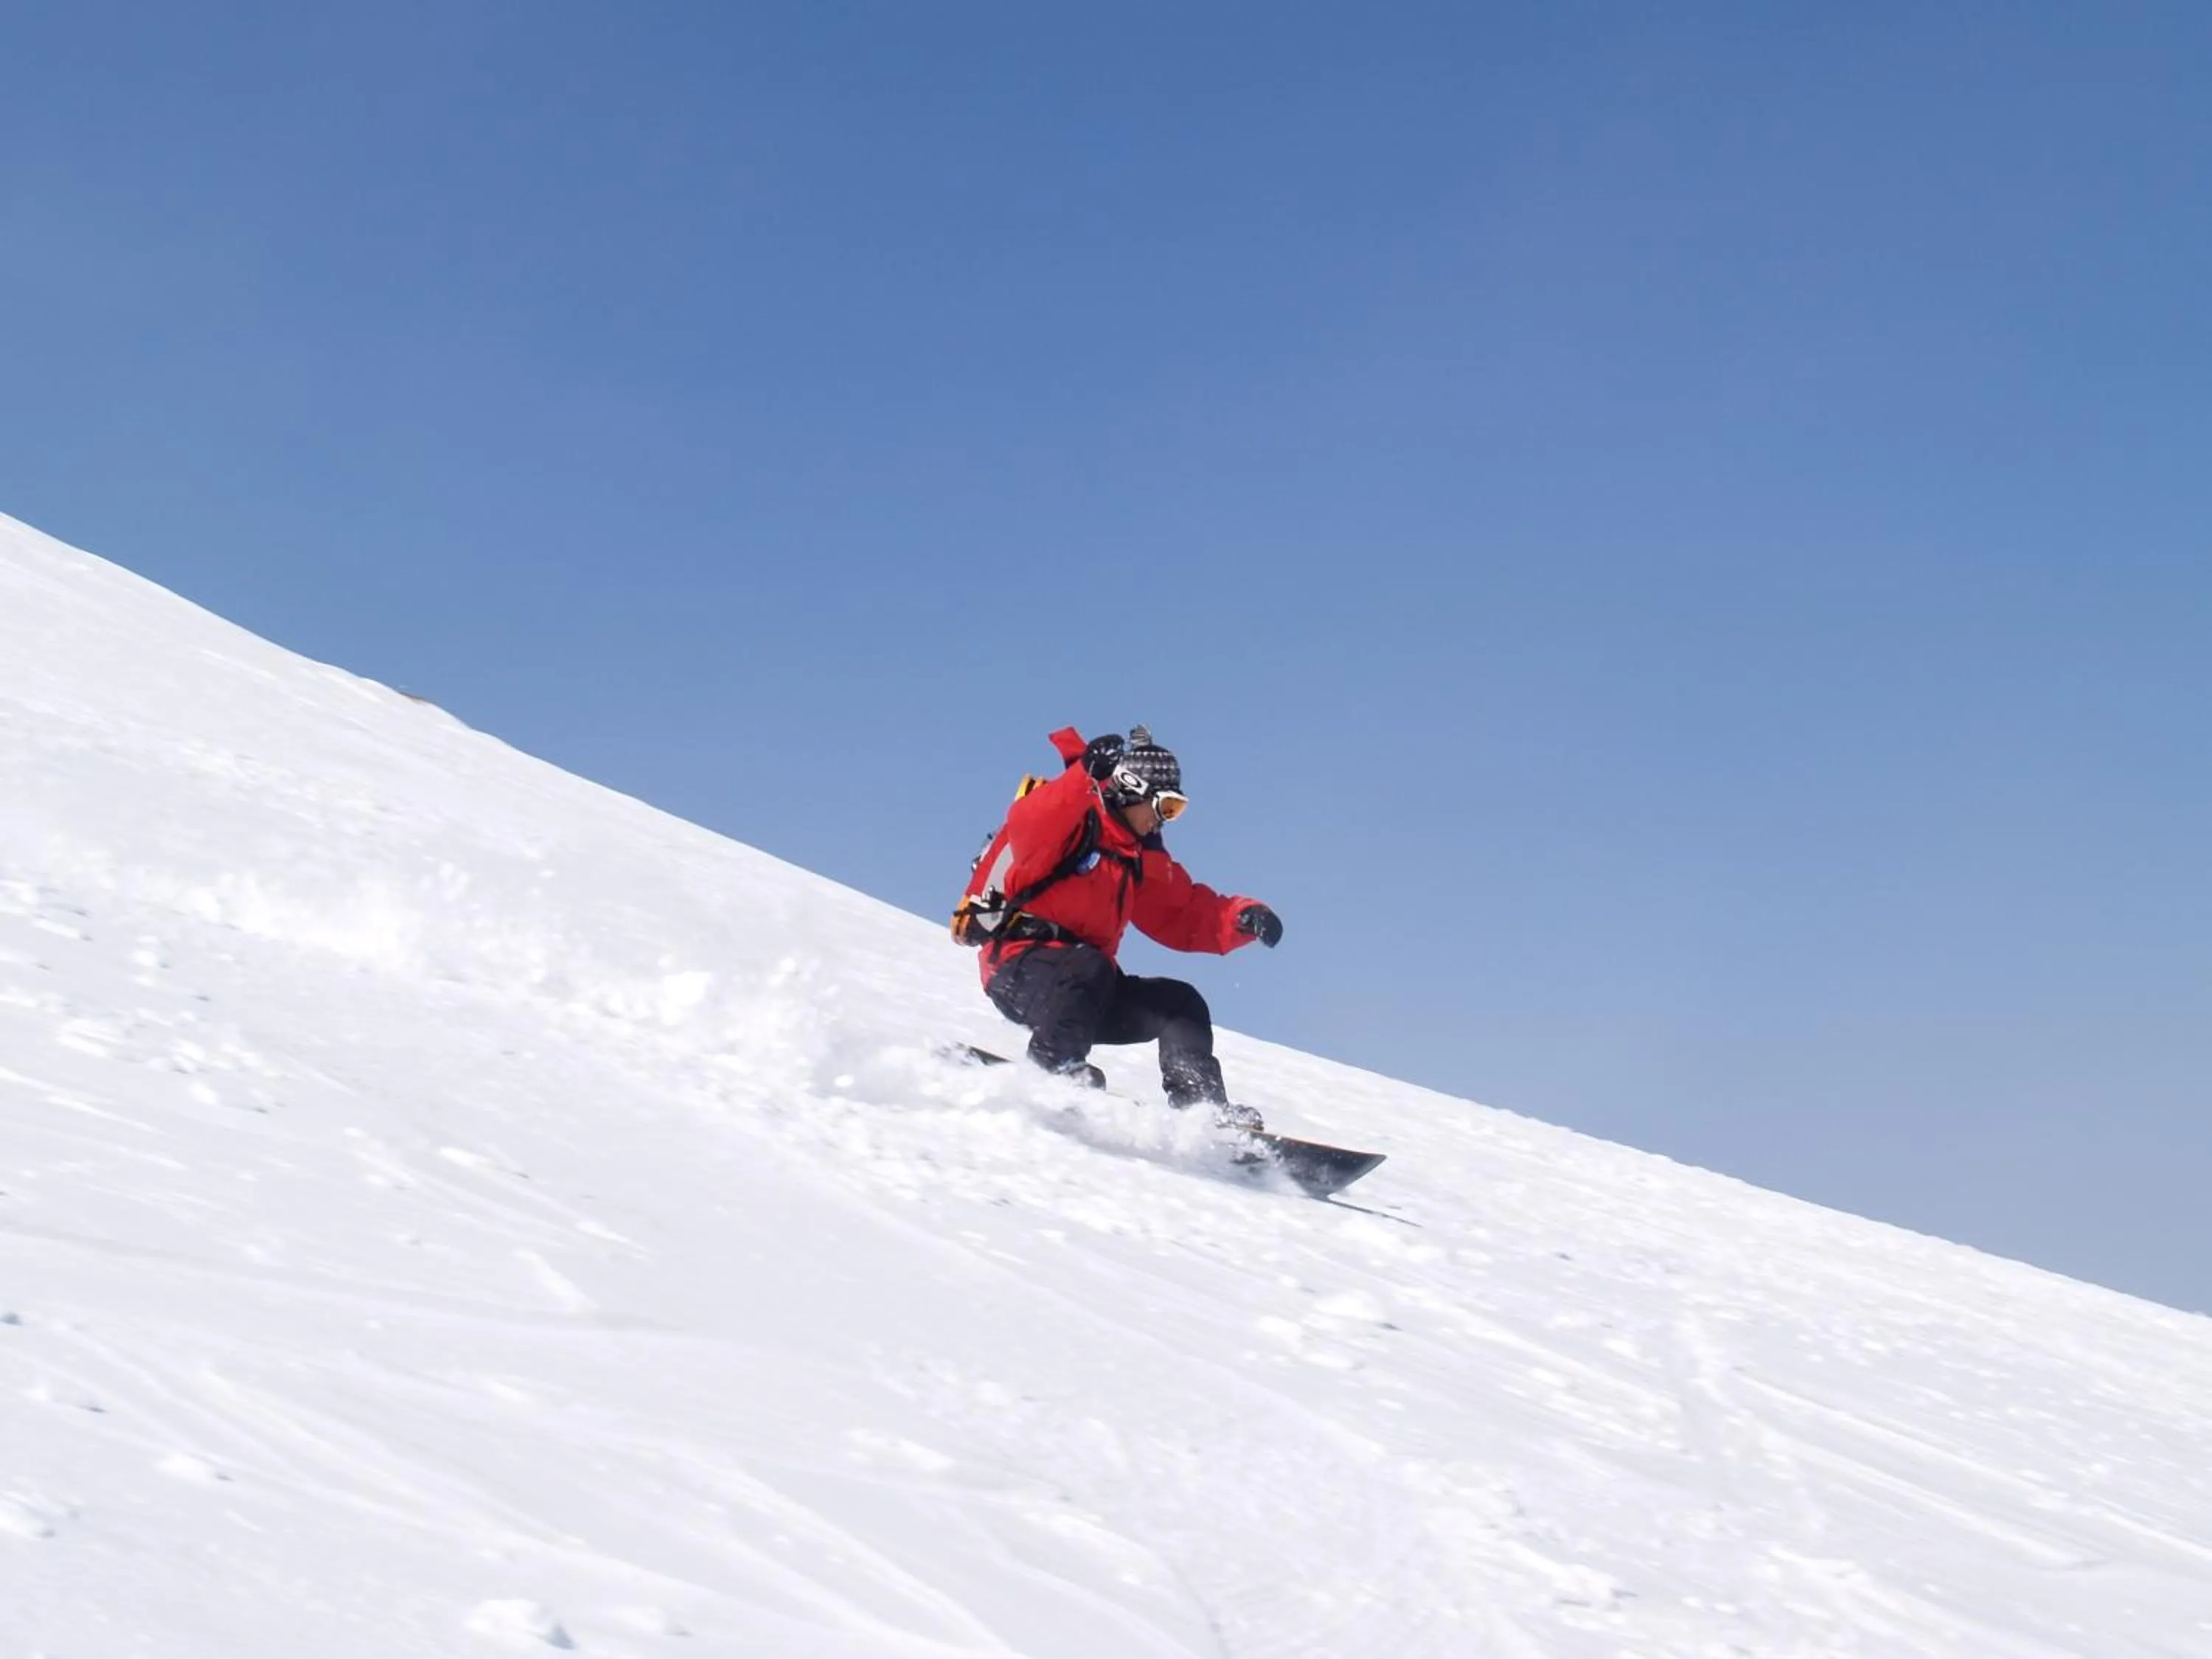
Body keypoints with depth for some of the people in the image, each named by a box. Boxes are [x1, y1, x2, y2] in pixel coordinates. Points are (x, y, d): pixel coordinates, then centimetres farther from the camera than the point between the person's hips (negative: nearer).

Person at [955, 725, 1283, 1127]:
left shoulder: (1144, 858, 17)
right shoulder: (1075, 822, -8)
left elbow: (1185, 916, 15)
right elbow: (1028, 827, -32)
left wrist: (1242, 919, -3)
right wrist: (1088, 776, -44)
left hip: (1088, 987, 8)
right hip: (1019, 967, -8)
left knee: (1180, 1003, -1)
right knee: (1089, 967, -36)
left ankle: (1202, 1106, -6)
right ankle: (1053, 1069, -33)